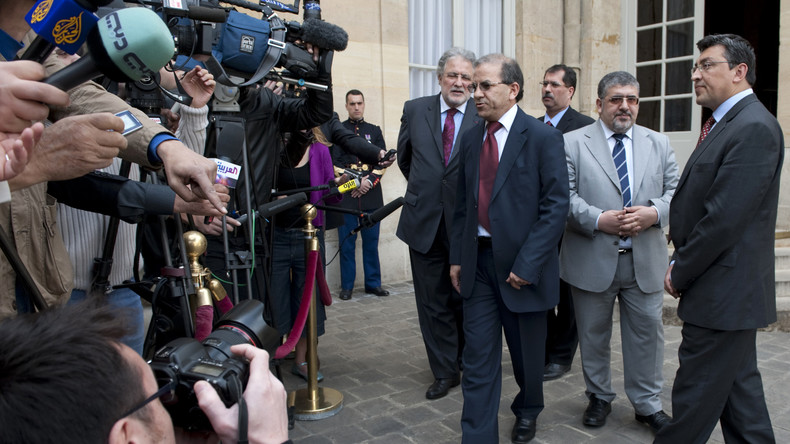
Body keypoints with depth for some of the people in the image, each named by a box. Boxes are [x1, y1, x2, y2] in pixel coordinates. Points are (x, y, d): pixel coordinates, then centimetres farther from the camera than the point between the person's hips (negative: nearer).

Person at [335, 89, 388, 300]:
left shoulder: (374, 131, 15)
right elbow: (334, 162, 0)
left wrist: (369, 181, -7)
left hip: (371, 195, 2)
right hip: (346, 195, -2)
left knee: (371, 241, 5)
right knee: (347, 243, 0)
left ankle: (373, 283, 15)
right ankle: (346, 286, 10)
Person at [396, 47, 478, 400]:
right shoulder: (415, 110, 5)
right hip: (424, 222, 3)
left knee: (466, 300, 12)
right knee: (433, 302, 10)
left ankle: (470, 366, 32)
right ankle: (445, 372, 25)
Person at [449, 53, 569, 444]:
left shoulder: (543, 138, -8)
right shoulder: (471, 139, 8)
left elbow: (556, 205, -13)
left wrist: (526, 264, -18)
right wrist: (457, 257, 6)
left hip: (521, 265, -3)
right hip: (478, 262, 4)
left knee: (527, 352, 16)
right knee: (478, 357, 4)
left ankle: (527, 412, 44)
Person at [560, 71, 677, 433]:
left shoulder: (659, 144, 11)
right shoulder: (572, 143, 0)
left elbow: (675, 191, 7)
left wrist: (654, 213, -13)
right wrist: (599, 220, -19)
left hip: (645, 260, 3)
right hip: (592, 260, -2)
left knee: (647, 332, 9)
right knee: (593, 334, 11)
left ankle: (648, 404, 27)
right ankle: (599, 397, 31)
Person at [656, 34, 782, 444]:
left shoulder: (753, 127, -18)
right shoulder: (725, 124, 13)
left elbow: (724, 218, -23)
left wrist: (679, 274, -13)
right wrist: (680, 263, 6)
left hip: (723, 289, -10)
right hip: (728, 290, 10)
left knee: (695, 394, 3)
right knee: (738, 385, 20)